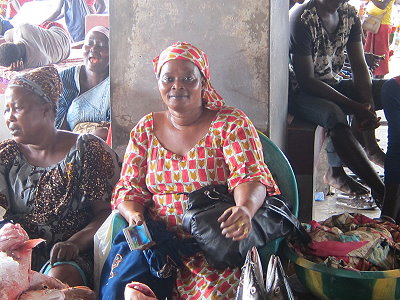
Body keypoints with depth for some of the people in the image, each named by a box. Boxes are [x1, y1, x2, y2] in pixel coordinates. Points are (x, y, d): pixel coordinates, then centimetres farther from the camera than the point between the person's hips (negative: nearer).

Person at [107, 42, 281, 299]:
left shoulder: (230, 123, 2)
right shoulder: (146, 129, 12)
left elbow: (250, 175, -11)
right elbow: (129, 187, 11)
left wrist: (246, 208, -34)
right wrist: (134, 216, -12)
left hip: (219, 241, -2)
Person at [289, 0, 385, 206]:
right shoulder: (301, 19, -21)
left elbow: (359, 65, -1)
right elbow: (307, 81, -24)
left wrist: (367, 104, -19)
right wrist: (355, 107, -28)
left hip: (334, 84, 8)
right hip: (300, 92, -8)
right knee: (335, 115, -37)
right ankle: (381, 191, -30)